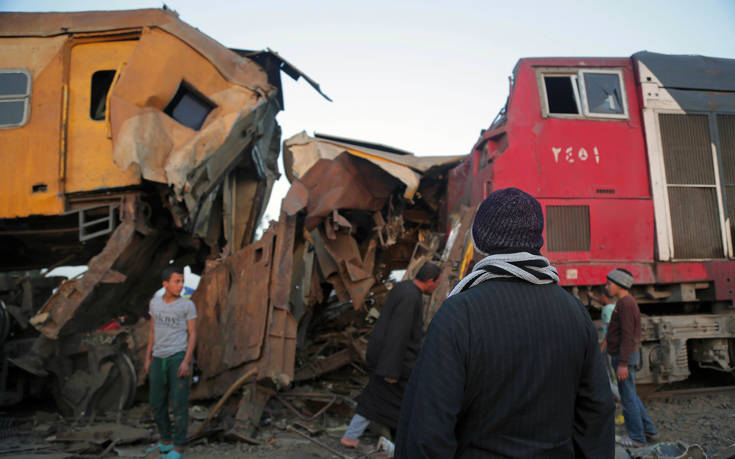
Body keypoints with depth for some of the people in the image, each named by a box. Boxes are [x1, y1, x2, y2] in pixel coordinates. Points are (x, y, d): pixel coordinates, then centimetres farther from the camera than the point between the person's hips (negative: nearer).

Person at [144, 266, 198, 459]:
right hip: (159, 360, 5)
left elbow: (193, 335, -5)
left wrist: (186, 361, -15)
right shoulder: (155, 303, 8)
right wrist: (148, 359, 11)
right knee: (157, 404, 10)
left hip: (179, 358, -5)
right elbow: (153, 332, 14)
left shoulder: (188, 305, -5)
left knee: (179, 403, -4)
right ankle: (166, 441, 28)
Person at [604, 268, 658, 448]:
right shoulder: (627, 302, 13)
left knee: (628, 397, 0)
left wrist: (622, 364, -23)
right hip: (625, 357, 10)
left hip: (624, 358, -10)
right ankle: (649, 430, 26)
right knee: (630, 396, 18)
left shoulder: (626, 303, -19)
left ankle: (636, 437, 11)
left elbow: (627, 336, -23)